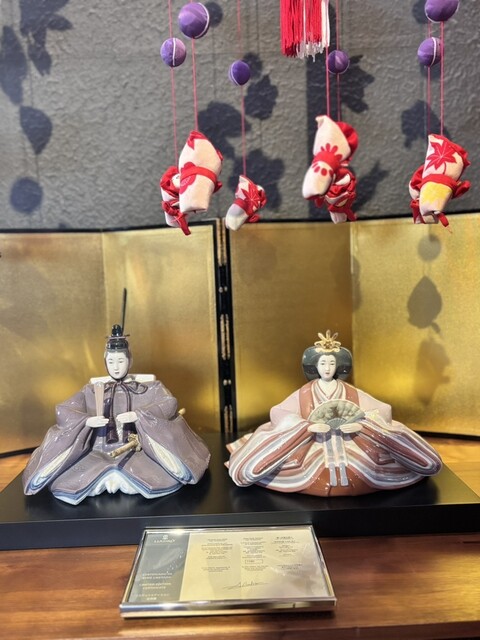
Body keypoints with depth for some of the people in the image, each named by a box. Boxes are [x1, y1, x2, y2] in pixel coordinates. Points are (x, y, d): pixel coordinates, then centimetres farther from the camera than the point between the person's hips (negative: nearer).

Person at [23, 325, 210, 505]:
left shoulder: (147, 386, 5)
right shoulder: (93, 389, 10)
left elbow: (170, 404, -10)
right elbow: (62, 411, 4)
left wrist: (138, 415, -24)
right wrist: (87, 421, -16)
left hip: (137, 451, -1)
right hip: (99, 452, 1)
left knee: (163, 481, -30)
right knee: (64, 484, -24)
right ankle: (104, 477, -4)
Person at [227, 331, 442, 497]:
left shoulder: (351, 392, 6)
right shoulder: (304, 393, 3)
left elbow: (383, 410, 1)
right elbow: (277, 412, -6)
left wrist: (360, 425, -19)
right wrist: (308, 426, -22)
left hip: (350, 448, 1)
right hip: (313, 449, 0)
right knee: (260, 463, -15)